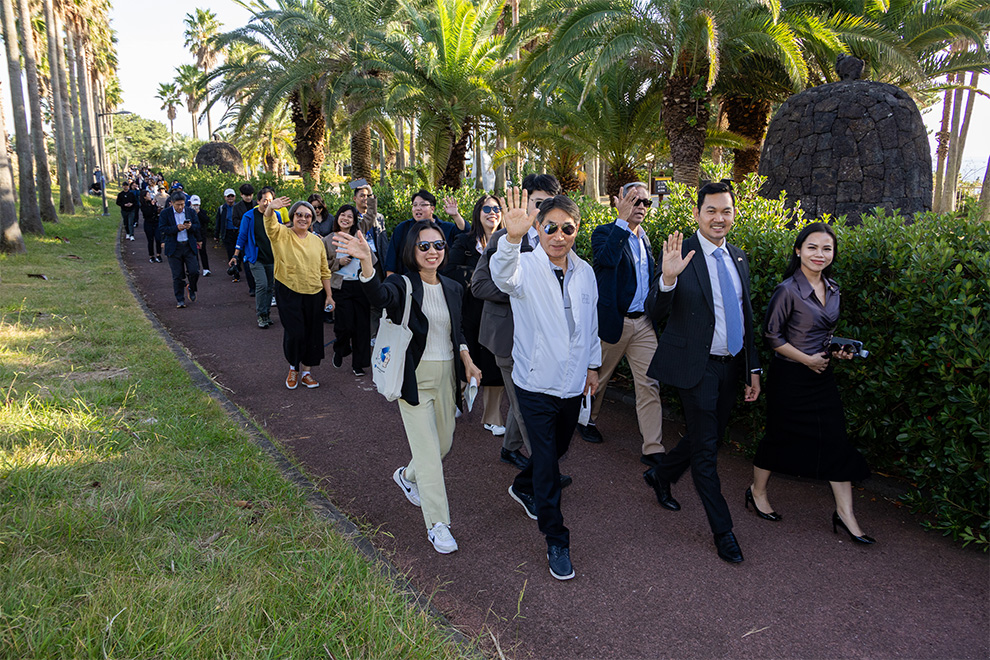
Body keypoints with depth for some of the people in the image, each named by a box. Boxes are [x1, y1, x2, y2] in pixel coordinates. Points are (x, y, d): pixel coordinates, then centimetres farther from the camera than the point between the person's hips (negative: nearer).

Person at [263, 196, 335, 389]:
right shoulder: (281, 234, -1)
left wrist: (329, 295, 7)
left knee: (312, 333, 7)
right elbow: (269, 223, -25)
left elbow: (324, 271, 12)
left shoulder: (317, 241, 10)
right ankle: (293, 368, 21)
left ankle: (306, 371, 24)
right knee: (294, 333, -6)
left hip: (314, 294, 4)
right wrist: (271, 208, -47)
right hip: (288, 293, -4)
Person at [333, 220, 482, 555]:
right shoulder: (403, 285, -11)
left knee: (444, 443, 18)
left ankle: (407, 476, 48)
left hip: (446, 375, 6)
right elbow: (379, 295, -36)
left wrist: (467, 360, 1)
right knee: (427, 449, -4)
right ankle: (437, 524, 9)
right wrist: (366, 263, -54)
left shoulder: (452, 288, 7)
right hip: (415, 378, -6)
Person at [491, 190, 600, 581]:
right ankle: (556, 542, 17)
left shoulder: (584, 272, 3)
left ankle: (523, 489, 51)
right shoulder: (526, 267, -15)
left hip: (573, 383, 6)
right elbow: (504, 276, -40)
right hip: (536, 384, -5)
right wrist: (512, 238, -59)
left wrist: (592, 364, 18)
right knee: (546, 462, 1)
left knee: (557, 450, 23)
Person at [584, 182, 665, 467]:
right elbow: (606, 258, -30)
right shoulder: (605, 233, -7)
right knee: (598, 376, 13)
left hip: (644, 323, 5)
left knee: (649, 384, 1)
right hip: (612, 321, -5)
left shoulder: (644, 238, 14)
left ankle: (653, 449, 6)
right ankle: (588, 420, 39)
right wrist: (623, 220, -28)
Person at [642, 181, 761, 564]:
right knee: (705, 449, 3)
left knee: (711, 436, 19)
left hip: (730, 366, 7)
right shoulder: (681, 255, -12)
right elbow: (655, 314, -19)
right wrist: (668, 278, -38)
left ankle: (660, 475, 43)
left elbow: (746, 318, 16)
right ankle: (723, 530, 18)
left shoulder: (739, 259, 9)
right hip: (697, 367, -7)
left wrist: (753, 368, 15)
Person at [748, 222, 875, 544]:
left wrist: (837, 350, 1)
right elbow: (771, 334, -13)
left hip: (822, 374, 6)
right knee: (780, 436, 7)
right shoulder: (788, 290, -15)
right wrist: (807, 359, -14)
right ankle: (757, 491, 28)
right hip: (790, 376, -6)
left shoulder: (832, 290, 7)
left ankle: (845, 513, 14)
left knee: (836, 439, 4)